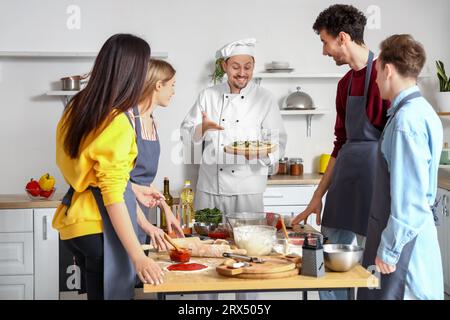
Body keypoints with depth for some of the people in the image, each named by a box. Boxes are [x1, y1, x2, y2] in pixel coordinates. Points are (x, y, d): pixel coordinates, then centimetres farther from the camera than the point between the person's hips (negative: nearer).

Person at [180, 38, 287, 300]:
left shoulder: (265, 99, 3)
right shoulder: (209, 96, 8)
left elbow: (279, 142, -1)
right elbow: (187, 135, 5)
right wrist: (203, 128, -16)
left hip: (247, 191, -2)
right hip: (210, 188, 2)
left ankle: (246, 299, 18)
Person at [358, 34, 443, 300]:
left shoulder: (406, 120, -21)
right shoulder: (421, 111, 10)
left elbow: (409, 196, -23)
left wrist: (389, 250, -17)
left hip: (402, 238, -9)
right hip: (412, 233, 9)